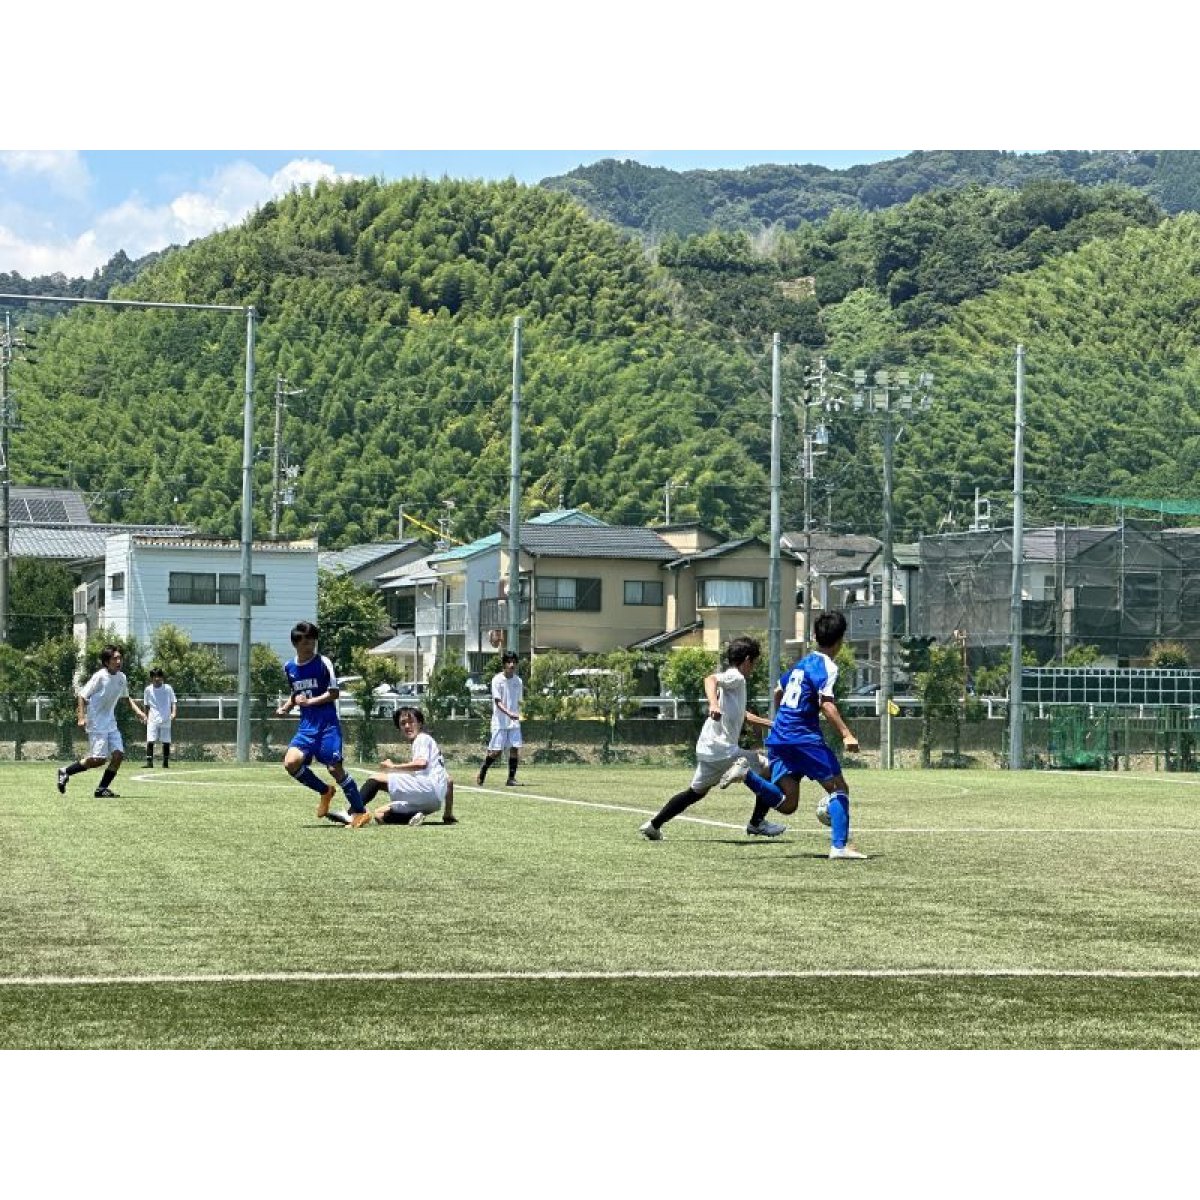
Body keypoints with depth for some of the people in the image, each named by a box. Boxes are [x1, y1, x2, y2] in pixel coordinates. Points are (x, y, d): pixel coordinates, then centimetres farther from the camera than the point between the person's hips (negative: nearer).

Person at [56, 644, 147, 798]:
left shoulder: (121, 677, 5)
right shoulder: (100, 677, -16)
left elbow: (126, 697, 25)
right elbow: (81, 696, -13)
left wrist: (137, 710, 13)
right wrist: (82, 717, -23)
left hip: (111, 724, 7)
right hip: (97, 724, -7)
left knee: (118, 755, -5)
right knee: (99, 759, -12)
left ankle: (102, 789, 5)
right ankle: (65, 772, 6)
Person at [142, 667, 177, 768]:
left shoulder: (168, 688, 1)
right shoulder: (148, 689, 4)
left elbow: (173, 703, 5)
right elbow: (147, 706, 15)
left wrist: (173, 713, -10)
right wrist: (146, 716, 10)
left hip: (166, 719, 0)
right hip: (152, 720, 0)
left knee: (166, 742, 2)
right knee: (150, 741, -11)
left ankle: (166, 762, 11)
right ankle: (149, 762, -8)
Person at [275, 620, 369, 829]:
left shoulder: (323, 663, -6)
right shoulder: (289, 667, 10)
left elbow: (334, 693, -7)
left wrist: (310, 701, -16)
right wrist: (285, 708, 7)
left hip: (327, 725, -5)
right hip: (306, 726, 5)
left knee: (334, 768, -10)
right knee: (291, 762, -14)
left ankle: (360, 811, 2)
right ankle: (325, 792, 10)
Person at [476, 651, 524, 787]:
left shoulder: (518, 681, 7)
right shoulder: (497, 680, -9)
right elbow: (498, 702, -16)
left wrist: (517, 716, 9)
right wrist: (509, 713, -30)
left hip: (514, 722, 5)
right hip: (500, 721, -5)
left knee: (515, 748, -4)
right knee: (496, 751, -5)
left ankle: (511, 778, 3)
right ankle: (481, 775, 14)